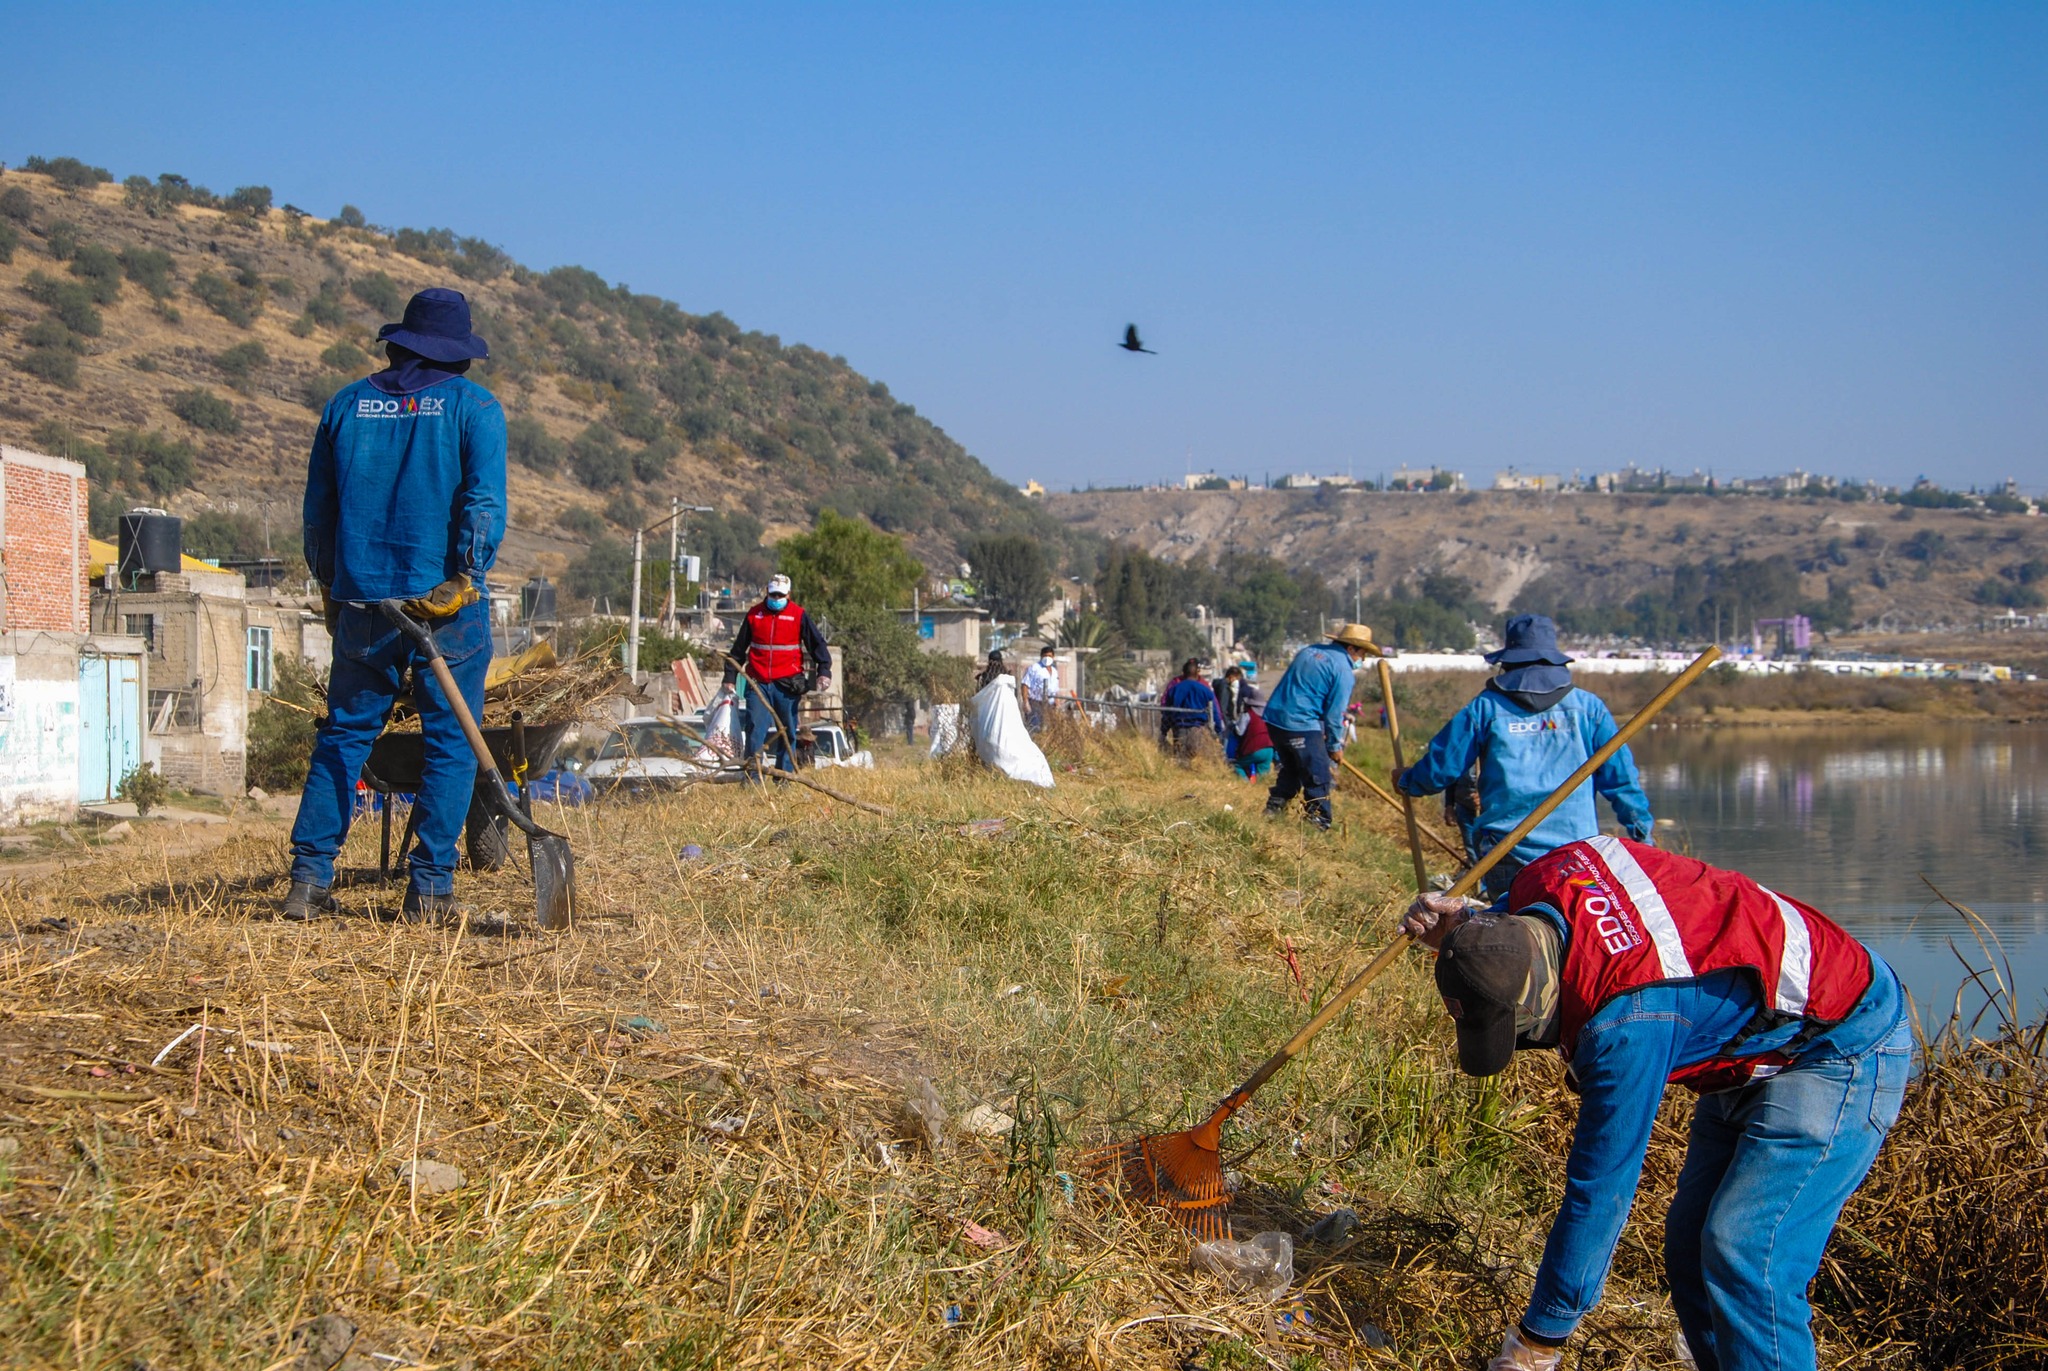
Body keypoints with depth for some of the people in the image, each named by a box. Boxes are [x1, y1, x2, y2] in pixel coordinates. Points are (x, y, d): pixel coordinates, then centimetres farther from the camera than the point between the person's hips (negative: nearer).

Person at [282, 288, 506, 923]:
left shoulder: (345, 405, 11)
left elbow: (318, 510, 13)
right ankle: (429, 887, -1)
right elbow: (484, 502, -13)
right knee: (449, 743, 3)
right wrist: (463, 580, -16)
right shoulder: (474, 406, 0)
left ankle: (309, 880, 5)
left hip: (362, 603, 3)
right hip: (447, 606, -3)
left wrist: (330, 586, 21)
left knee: (342, 737, 11)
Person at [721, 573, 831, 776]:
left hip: (787, 684, -1)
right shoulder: (754, 614, 9)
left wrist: (824, 671, -8)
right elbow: (738, 649, 17)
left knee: (787, 733, 5)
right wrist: (730, 677, 17)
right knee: (755, 730, -7)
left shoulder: (799, 615, 3)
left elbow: (817, 645, 5)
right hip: (758, 684, 1)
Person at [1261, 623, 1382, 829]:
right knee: (1318, 779, -1)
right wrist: (1335, 745, 5)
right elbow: (1334, 713, -8)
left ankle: (1273, 810, 28)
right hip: (1302, 725, -8)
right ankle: (1319, 824, -2)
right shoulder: (1343, 670, -8)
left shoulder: (1309, 650, 16)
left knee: (1291, 770, 25)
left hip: (1274, 717, 8)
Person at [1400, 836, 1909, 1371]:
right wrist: (1465, 925, -12)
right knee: (1691, 1243, 7)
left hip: (1847, 1045, -10)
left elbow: (1598, 1193, -30)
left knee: (1743, 1256, -21)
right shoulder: (1543, 878, -16)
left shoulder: (1627, 1022, -37)